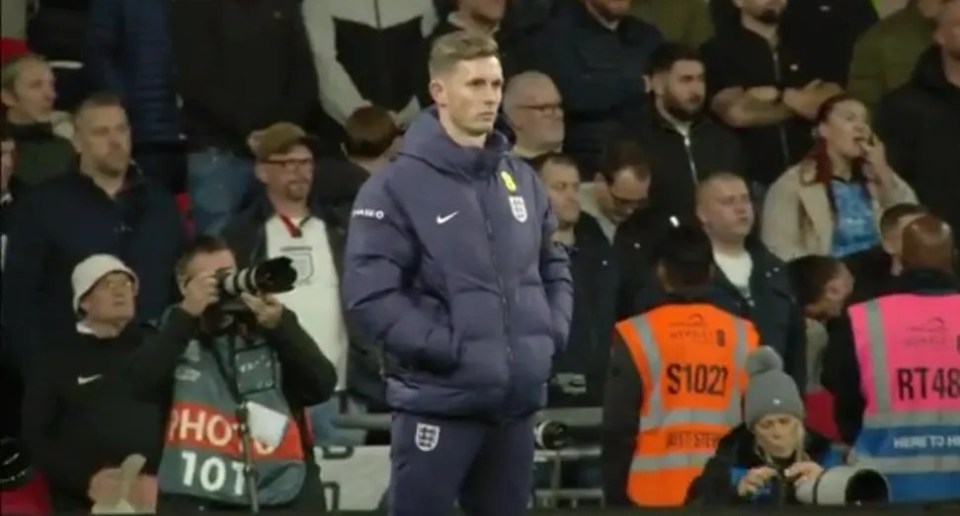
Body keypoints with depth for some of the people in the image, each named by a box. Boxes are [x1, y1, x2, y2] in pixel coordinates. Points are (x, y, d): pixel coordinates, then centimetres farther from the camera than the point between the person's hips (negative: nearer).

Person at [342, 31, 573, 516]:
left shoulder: (520, 179, 12)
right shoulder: (397, 186, -9)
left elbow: (554, 265, 23)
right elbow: (369, 292, -15)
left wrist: (552, 332, 6)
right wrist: (443, 347, -18)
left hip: (516, 397, 6)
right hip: (440, 398, -6)